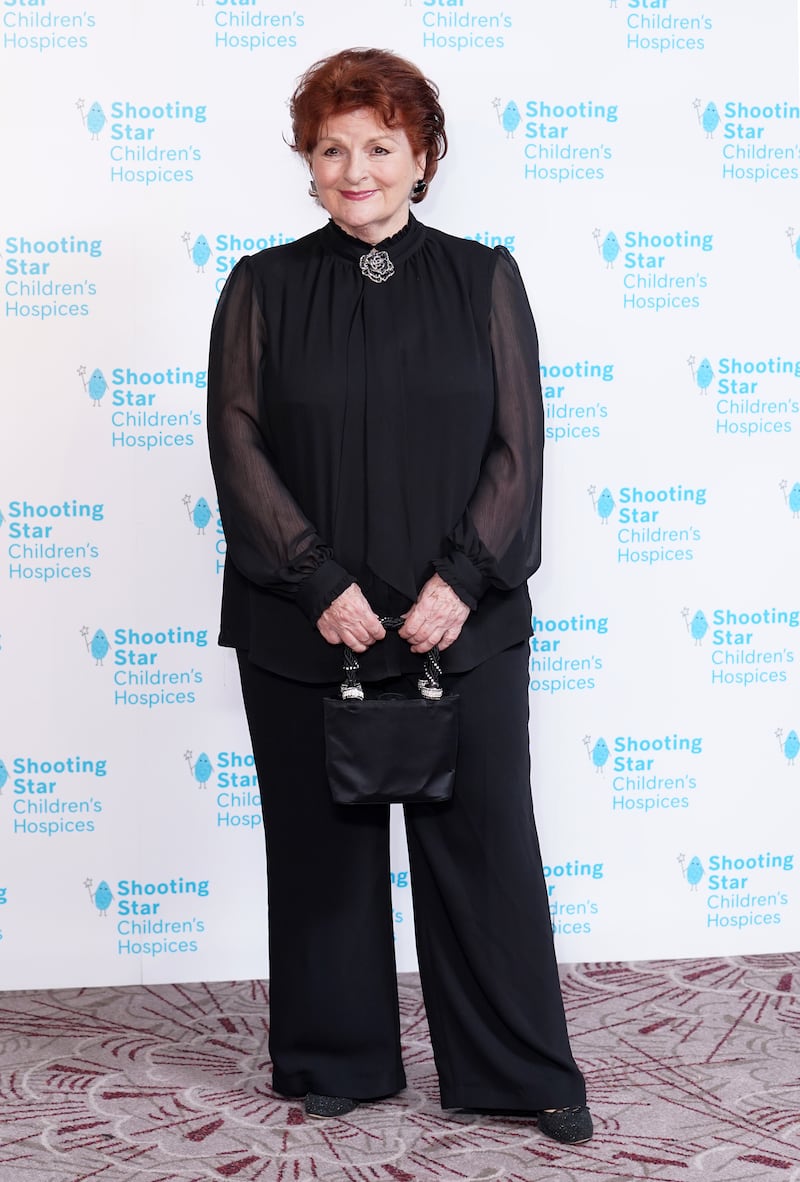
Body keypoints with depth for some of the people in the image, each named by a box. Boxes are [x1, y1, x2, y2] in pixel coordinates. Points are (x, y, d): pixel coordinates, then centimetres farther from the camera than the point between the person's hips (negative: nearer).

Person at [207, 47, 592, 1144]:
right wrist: (321, 584, -12)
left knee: (484, 836, 5)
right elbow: (239, 446, -2)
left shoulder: (483, 281, 4)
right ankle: (339, 1063, 26)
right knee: (321, 843, 9)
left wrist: (460, 580, -12)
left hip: (464, 620, 0)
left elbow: (517, 446, 0)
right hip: (303, 626, 1)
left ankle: (523, 1071, 20)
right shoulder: (263, 288, 4)